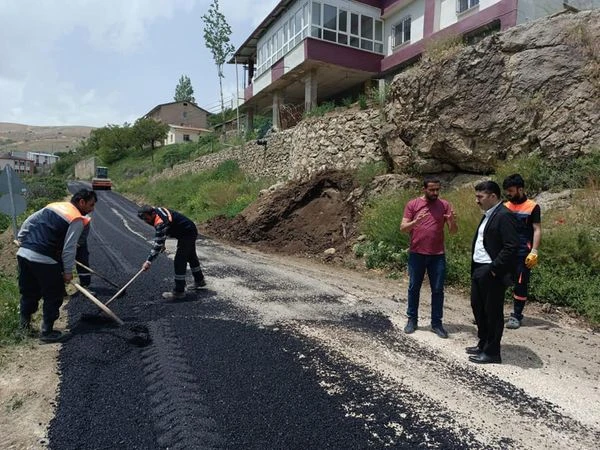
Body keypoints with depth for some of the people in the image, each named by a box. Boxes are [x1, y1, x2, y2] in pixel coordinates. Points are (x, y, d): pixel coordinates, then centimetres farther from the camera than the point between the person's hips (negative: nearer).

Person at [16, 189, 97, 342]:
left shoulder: (54, 205, 15)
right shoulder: (77, 220, -8)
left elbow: (28, 222, 19)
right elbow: (69, 248, -11)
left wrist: (22, 239, 31)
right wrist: (68, 271, -3)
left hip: (23, 253, 8)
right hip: (44, 260, -8)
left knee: (29, 291, 24)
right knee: (53, 296, 8)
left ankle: (25, 322, 40)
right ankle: (47, 332, 16)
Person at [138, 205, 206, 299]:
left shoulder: (160, 223, -30)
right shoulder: (156, 210, -2)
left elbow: (158, 244, -31)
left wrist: (149, 261, -30)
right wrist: (162, 244, 13)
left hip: (187, 234, -11)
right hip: (190, 231, 11)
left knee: (179, 261, -10)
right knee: (191, 256, 24)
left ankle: (179, 291, -2)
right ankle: (199, 281, 42)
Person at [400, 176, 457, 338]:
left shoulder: (445, 205, 2)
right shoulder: (412, 204, -1)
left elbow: (453, 231, 1)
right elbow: (403, 228, -6)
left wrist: (452, 221, -21)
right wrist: (415, 221, -25)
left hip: (438, 255, 1)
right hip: (416, 254, -1)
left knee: (437, 290, 6)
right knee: (414, 288, 9)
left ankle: (436, 323, 19)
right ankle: (412, 320, 23)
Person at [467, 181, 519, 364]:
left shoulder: (504, 215, -16)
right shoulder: (487, 215, 14)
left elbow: (511, 247, -22)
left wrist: (494, 269, -19)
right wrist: (475, 268, 12)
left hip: (492, 273, -9)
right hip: (478, 270, 9)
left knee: (493, 312, 4)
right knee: (478, 307, 19)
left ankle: (492, 352, 18)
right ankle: (483, 344, 35)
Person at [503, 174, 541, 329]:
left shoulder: (532, 207, -3)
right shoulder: (504, 207, 8)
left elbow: (537, 230, -5)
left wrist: (534, 252, -14)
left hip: (522, 254, -4)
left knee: (520, 284, 5)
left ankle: (516, 316, 15)